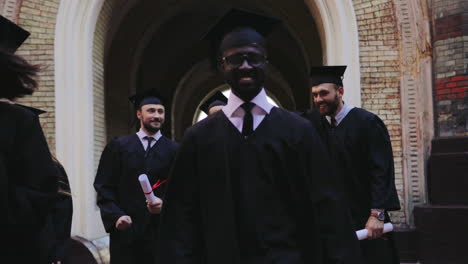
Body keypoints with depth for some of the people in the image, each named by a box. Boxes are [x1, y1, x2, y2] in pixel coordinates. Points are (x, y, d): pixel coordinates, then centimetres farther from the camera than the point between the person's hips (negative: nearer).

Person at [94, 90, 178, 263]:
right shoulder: (118, 147, 7)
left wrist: (165, 204, -18)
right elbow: (104, 186, 3)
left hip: (160, 230, 0)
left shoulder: (174, 151, 6)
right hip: (125, 230, 0)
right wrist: (116, 215, -10)